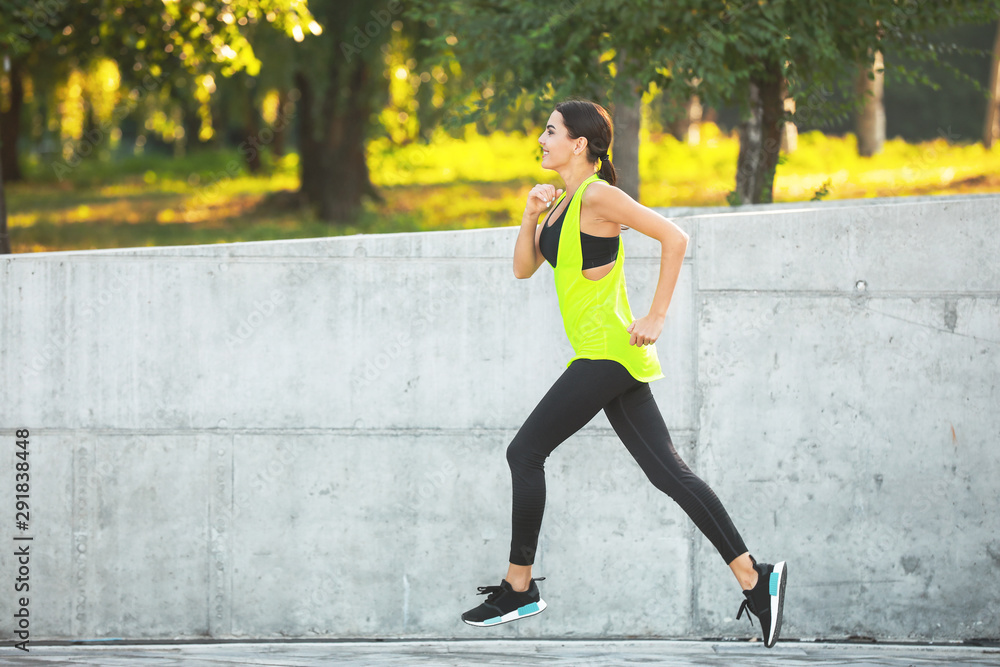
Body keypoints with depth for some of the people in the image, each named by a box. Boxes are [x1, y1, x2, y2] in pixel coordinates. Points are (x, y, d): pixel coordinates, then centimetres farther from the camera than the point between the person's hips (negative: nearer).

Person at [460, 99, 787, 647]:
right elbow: (524, 268, 20)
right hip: (603, 357, 9)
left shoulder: (597, 197, -11)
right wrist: (531, 215, 4)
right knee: (667, 472, 3)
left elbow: (673, 238, -17)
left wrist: (655, 318, -17)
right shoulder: (560, 201, 18)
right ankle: (753, 578, -2)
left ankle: (518, 587, 4)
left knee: (525, 453, -4)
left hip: (607, 352, -9)